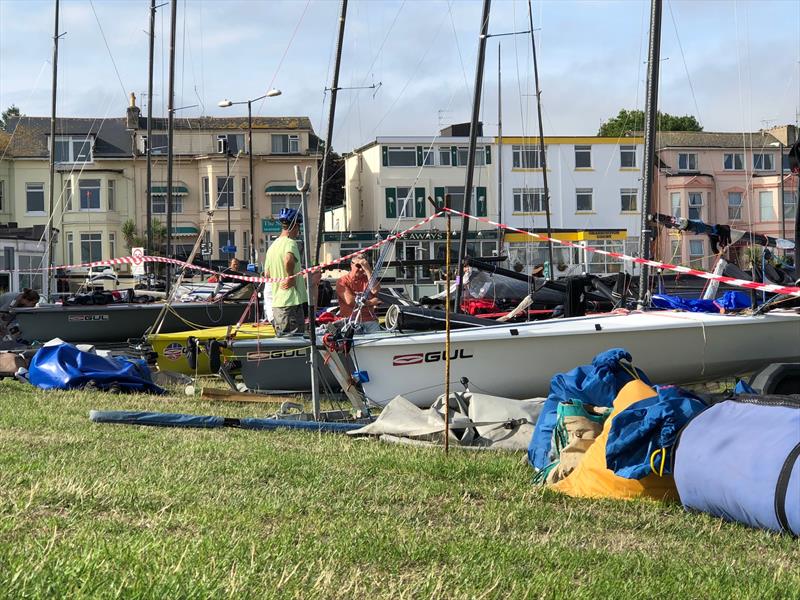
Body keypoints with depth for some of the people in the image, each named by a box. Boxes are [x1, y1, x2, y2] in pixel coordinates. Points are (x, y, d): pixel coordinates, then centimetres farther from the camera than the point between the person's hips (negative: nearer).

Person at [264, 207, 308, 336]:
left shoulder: (272, 246, 16)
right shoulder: (290, 242, -11)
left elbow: (267, 274, 22)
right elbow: (289, 259, -33)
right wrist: (291, 277, -19)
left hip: (276, 302, 9)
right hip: (292, 301, -9)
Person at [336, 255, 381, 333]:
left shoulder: (367, 279, 16)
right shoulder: (342, 281, 5)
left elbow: (375, 290, -6)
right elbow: (350, 301, -7)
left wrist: (368, 271, -6)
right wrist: (370, 302, 0)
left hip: (369, 319, 3)